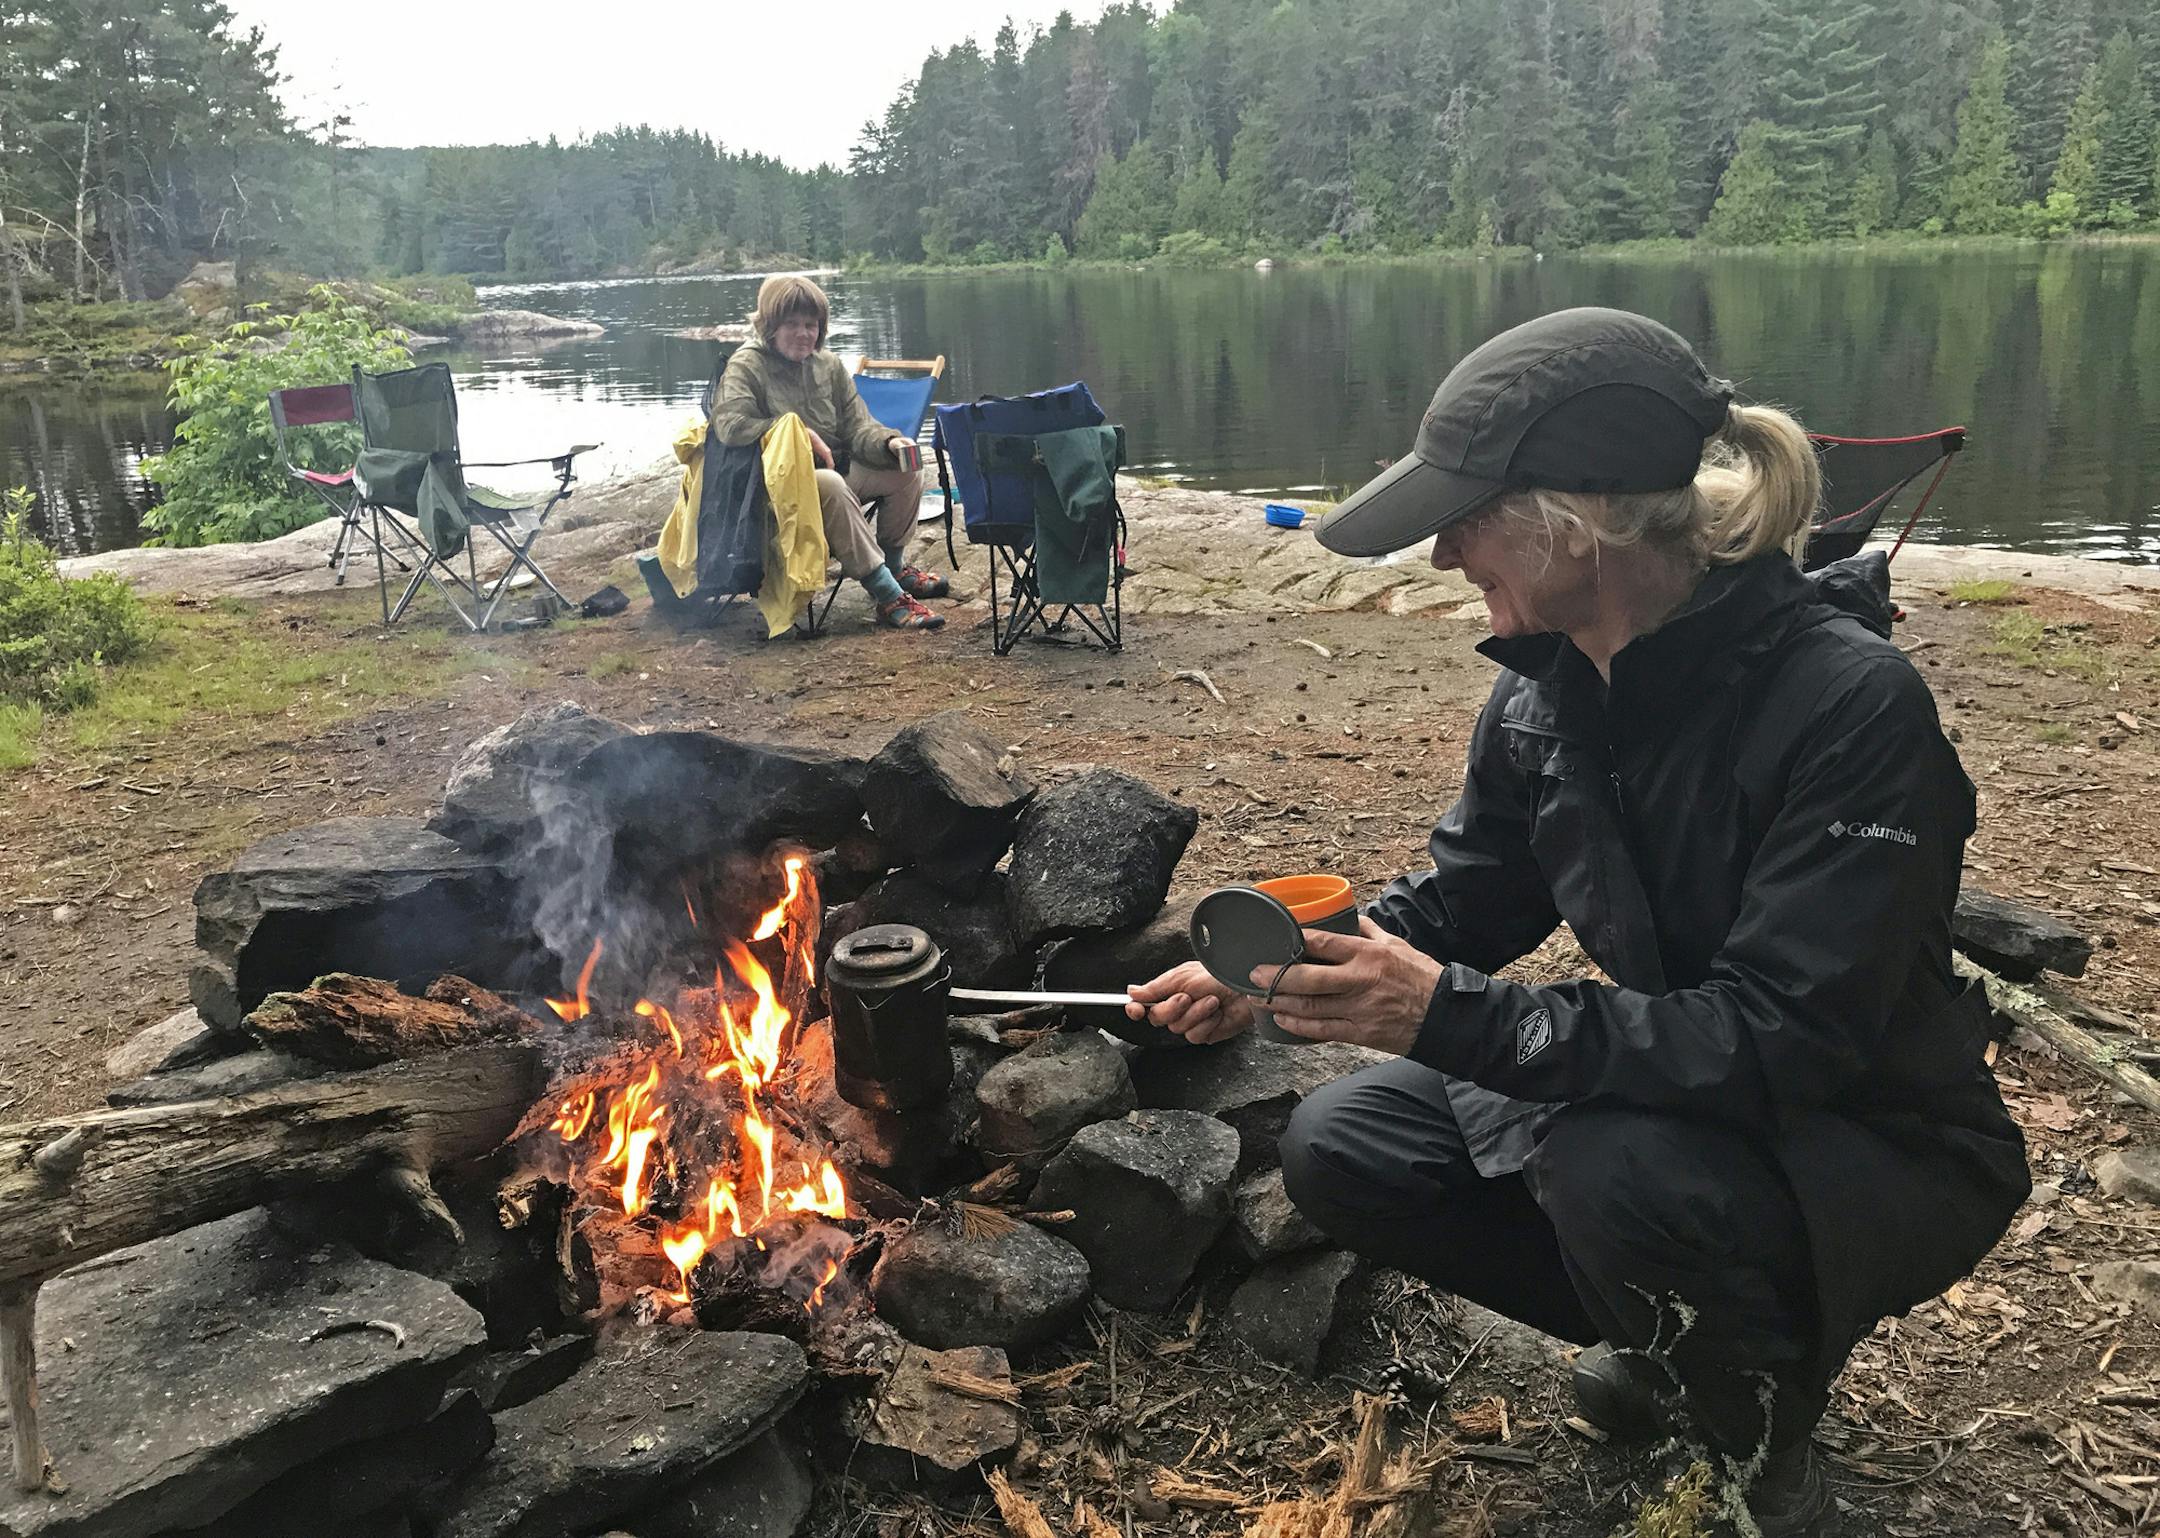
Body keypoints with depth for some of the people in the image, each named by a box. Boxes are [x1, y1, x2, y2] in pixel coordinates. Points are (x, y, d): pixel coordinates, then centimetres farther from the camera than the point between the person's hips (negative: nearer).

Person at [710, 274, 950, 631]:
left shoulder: (828, 365, 10)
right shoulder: (746, 366, -8)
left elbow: (857, 427, 7)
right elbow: (730, 425, -24)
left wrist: (889, 443, -17)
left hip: (837, 470, 7)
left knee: (907, 470, -8)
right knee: (830, 485, -38)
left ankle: (894, 566, 10)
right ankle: (888, 596, -34)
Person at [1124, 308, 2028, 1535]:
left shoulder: (1849, 701, -28)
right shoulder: (1546, 689, -7)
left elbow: (1785, 1038, -32)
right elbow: (1458, 903, 6)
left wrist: (1455, 1018, -38)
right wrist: (1269, 983, -9)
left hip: (1878, 1147, -6)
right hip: (1654, 1097, 7)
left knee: (1612, 1171, -35)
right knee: (1342, 1151, -6)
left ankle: (1763, 1440, 0)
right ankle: (1680, 1340, 13)